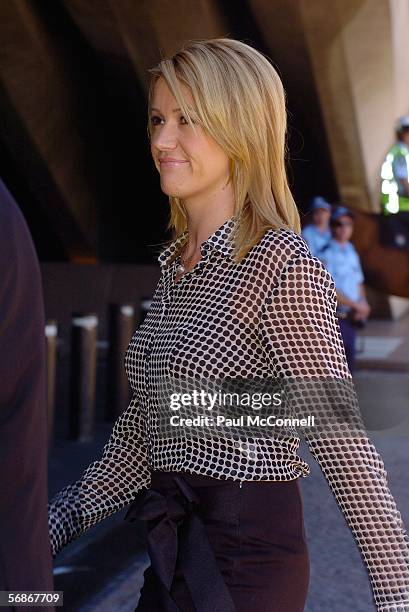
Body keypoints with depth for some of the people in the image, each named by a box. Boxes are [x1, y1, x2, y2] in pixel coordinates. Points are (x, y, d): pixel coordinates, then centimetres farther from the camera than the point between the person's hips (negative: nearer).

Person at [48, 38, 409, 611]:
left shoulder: (284, 267, -17)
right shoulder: (176, 265, 7)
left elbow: (343, 444, -17)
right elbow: (142, 430, 11)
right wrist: (51, 525, 8)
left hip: (248, 557, -7)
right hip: (172, 553, 7)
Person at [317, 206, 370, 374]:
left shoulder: (352, 253, 14)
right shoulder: (326, 254, -10)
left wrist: (363, 304, 1)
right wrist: (355, 304, -13)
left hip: (351, 317, 7)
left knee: (349, 360, 14)